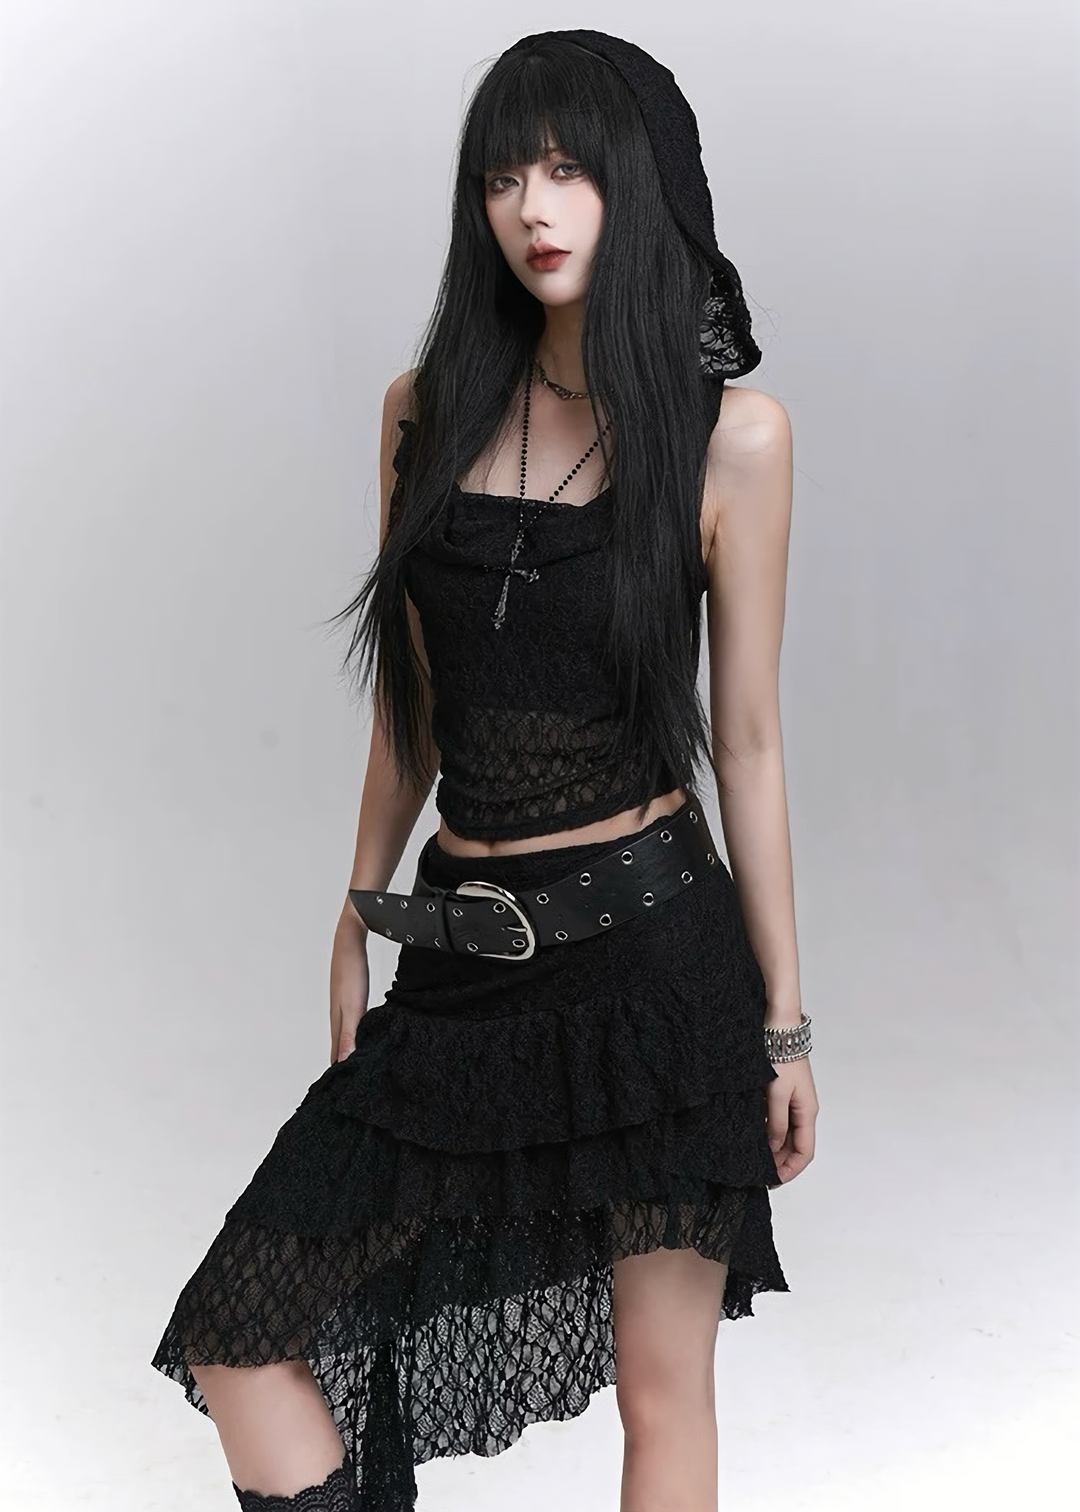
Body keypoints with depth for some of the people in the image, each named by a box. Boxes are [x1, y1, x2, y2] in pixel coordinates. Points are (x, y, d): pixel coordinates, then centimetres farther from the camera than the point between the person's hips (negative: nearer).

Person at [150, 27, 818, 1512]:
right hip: (463, 961, 4)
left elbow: (746, 737, -1)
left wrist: (784, 1021, 0)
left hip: (656, 951, -3)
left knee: (661, 1381, 7)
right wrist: (360, 920, 12)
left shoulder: (731, 431, -3)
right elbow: (411, 704, 13)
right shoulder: (430, 410, 7)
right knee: (237, 1338, 0)